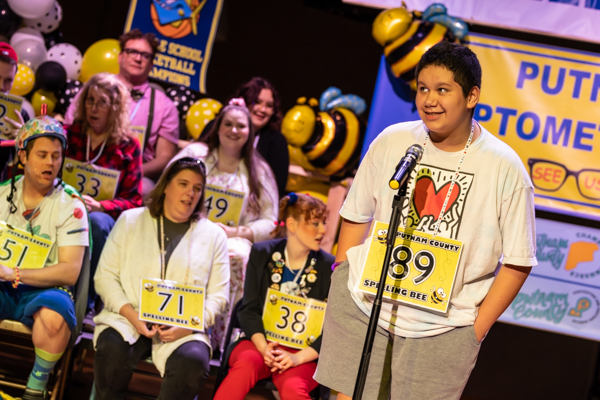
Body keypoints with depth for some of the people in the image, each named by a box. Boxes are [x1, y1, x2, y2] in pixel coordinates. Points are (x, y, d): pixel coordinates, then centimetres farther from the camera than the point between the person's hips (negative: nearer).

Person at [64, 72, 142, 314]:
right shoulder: (68, 135, 11)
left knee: (96, 221, -36)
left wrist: (99, 206, -16)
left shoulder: (128, 147, 6)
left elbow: (132, 201, 2)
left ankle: (86, 302, -27)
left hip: (104, 219, -1)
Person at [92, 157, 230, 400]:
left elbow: (218, 296, 8)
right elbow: (105, 277, 6)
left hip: (183, 328, 0)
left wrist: (189, 325, -11)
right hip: (127, 318, 0)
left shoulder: (214, 236, 14)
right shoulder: (130, 221, 13)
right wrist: (132, 316, -11)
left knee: (193, 361, -33)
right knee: (112, 349, -34)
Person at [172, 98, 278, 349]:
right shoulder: (195, 154, 14)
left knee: (237, 256, -36)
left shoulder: (259, 172, 16)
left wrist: (237, 231, -9)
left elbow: (269, 222, 10)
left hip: (233, 238, 1)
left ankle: (217, 336, -33)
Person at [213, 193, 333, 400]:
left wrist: (298, 358, -18)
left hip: (304, 353, -1)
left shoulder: (329, 268, -1)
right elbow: (249, 309, 1)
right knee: (246, 363, -33)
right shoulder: (261, 253, 5)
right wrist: (263, 348, -16)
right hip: (260, 342, 1)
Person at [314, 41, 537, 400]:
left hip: (441, 328, -2)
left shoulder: (505, 168, -7)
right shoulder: (391, 142, 0)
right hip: (363, 306, 2)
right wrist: (340, 286, 7)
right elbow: (357, 216, 12)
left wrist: (476, 330, -6)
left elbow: (518, 261, -3)